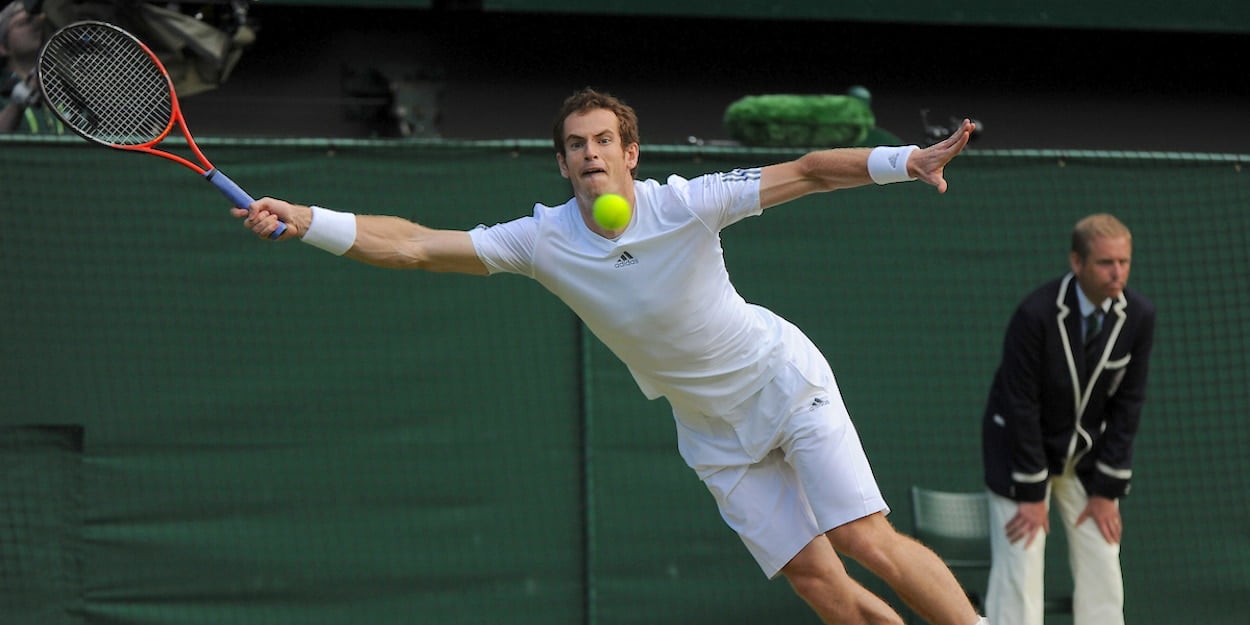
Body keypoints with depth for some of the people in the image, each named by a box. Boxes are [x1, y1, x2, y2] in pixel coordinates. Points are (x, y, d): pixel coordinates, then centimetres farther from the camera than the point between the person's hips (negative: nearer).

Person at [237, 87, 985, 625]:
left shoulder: (685, 203, -20)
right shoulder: (543, 240, -13)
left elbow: (806, 173, -19)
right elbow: (414, 245, -16)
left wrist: (905, 159, -33)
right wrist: (305, 220, -26)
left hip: (782, 378, -3)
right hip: (717, 433, 3)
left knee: (866, 539, -17)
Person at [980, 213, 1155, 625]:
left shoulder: (1139, 316, -12)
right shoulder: (1035, 315, -26)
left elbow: (1127, 404, -5)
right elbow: (1022, 406, -20)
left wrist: (1107, 490, -5)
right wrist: (1032, 494, -17)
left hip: (1089, 451, 4)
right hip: (1023, 447, -4)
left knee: (1102, 568, 0)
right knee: (1020, 569, -10)